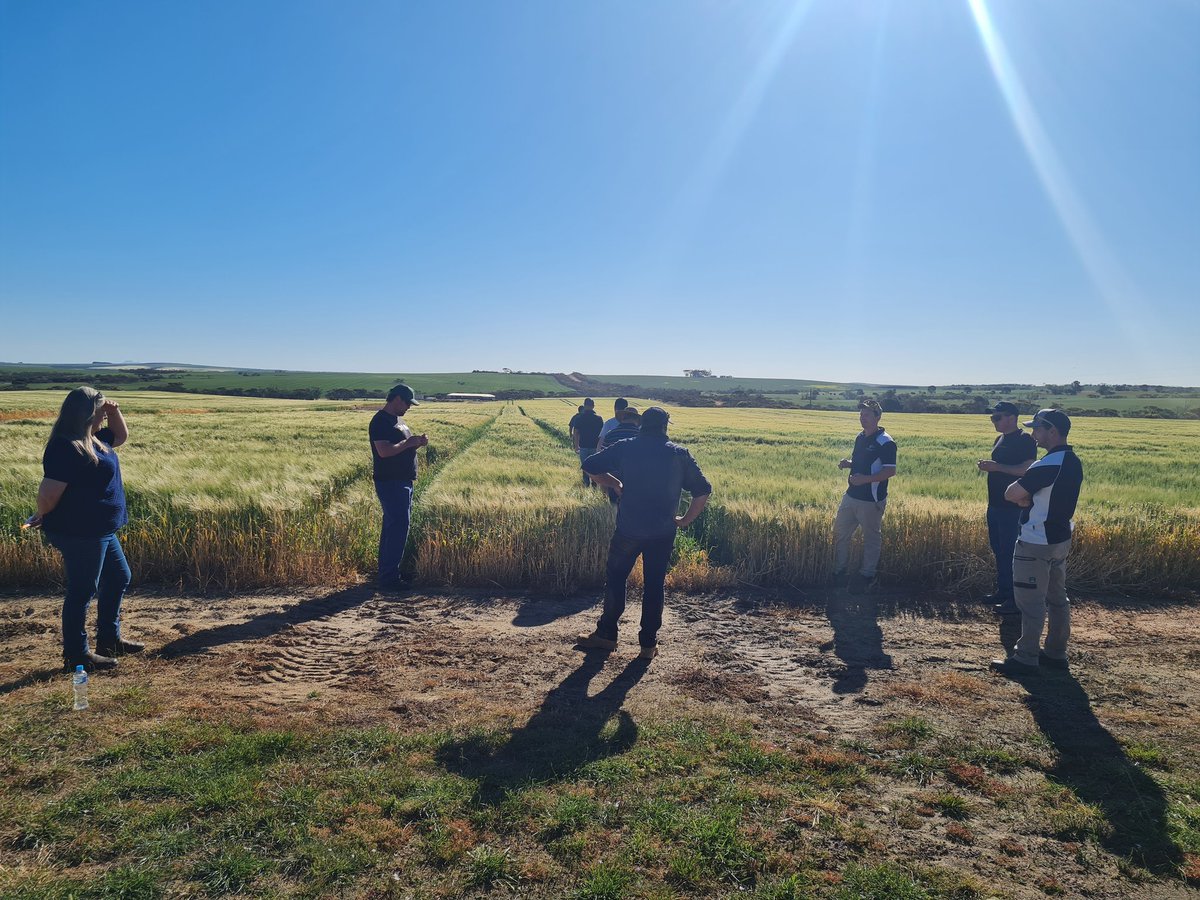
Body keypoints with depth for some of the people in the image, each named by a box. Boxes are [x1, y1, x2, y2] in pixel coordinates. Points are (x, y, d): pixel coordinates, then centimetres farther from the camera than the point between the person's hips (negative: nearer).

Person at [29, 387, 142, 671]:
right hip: (79, 533, -11)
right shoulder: (65, 448, -22)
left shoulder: (93, 439, 8)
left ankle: (109, 639, 33)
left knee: (118, 578, 20)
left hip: (100, 530, 11)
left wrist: (114, 411, 8)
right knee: (82, 591, 0)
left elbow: (121, 436, 27)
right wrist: (42, 517, -5)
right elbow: (50, 491, -23)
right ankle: (76, 656, 13)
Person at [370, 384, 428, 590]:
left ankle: (388, 572, 24)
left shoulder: (397, 419, 16)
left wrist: (417, 442, 6)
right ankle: (389, 578, -3)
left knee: (394, 526, 15)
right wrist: (409, 443, -18)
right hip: (390, 482, -10)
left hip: (402, 481, 10)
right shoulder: (381, 421, -15)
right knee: (398, 527, -9)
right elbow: (384, 451, -26)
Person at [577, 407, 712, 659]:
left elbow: (590, 466, -1)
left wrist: (615, 484, 9)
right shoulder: (679, 454, 0)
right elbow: (703, 491, -1)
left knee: (615, 578, 15)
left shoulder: (625, 448, -2)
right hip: (663, 533, 1)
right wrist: (686, 520, 8)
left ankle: (606, 634, 22)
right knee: (655, 585, 10)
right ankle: (649, 643, 15)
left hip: (628, 530, -1)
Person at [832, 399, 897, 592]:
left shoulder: (885, 442, -15)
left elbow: (890, 471, -18)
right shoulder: (860, 437, 10)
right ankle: (839, 570, 28)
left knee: (871, 538, 7)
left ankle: (867, 575, 21)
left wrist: (865, 479, -27)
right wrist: (847, 463, 1)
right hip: (851, 496, 8)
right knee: (840, 532, 14)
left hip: (871, 500, -8)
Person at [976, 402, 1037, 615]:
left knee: (1009, 551, -6)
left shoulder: (1025, 440, -12)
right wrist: (988, 467, 10)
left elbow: (1027, 469, -22)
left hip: (1012, 507, -9)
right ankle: (1002, 592, 25)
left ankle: (1015, 599, 2)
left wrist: (997, 467, -24)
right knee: (998, 549, 14)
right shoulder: (1000, 439, 16)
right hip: (995, 505, 9)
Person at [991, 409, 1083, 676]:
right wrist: (1031, 498, 0)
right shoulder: (1073, 462, 8)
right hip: (1060, 539, 10)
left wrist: (1025, 498, -2)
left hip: (1036, 543, -10)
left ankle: (1026, 658, 3)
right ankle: (1055, 653, 25)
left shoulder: (1048, 465, -23)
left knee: (1031, 601, -3)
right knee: (1057, 597, 15)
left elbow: (1011, 494, -22)